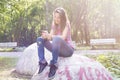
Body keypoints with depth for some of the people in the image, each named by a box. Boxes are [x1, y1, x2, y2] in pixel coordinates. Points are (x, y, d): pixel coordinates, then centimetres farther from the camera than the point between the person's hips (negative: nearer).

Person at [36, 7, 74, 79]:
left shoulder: (66, 24, -9)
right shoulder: (54, 25, 9)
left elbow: (63, 37, -24)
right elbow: (50, 37, -1)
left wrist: (50, 36, -37)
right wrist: (46, 36, -25)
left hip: (68, 50, -6)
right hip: (58, 49, 6)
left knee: (56, 39, -37)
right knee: (40, 39, -6)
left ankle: (54, 64, -34)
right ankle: (43, 62, -14)